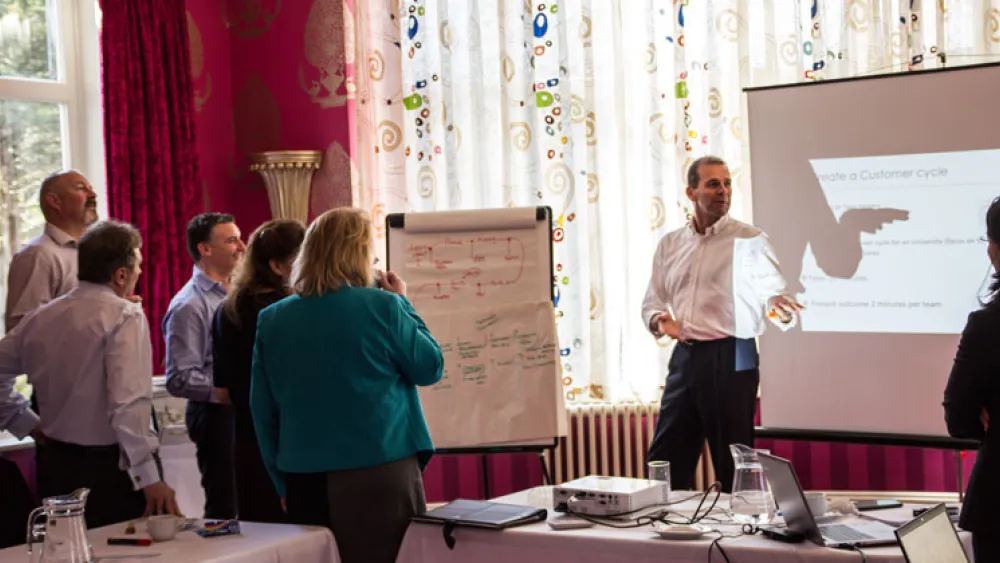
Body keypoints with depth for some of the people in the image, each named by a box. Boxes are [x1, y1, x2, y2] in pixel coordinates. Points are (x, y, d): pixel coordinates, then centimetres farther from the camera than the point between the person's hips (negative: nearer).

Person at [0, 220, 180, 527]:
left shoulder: (41, 317, 6)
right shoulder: (125, 316, -13)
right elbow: (129, 402, -24)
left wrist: (28, 423, 19)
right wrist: (149, 477, -24)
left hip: (55, 464, 7)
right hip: (109, 467, -7)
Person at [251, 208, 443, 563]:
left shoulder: (271, 320, 4)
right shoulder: (382, 307, -8)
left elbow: (263, 412, 7)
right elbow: (431, 368, 3)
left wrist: (283, 482, 16)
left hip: (306, 481, 4)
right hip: (379, 476, -4)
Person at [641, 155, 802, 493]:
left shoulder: (748, 240, -1)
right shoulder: (670, 245, 13)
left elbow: (771, 286, -8)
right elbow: (652, 300, 19)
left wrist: (777, 304, -31)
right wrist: (658, 321, -4)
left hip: (730, 358, -5)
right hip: (685, 357, 5)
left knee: (733, 465, 1)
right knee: (665, 462, 9)